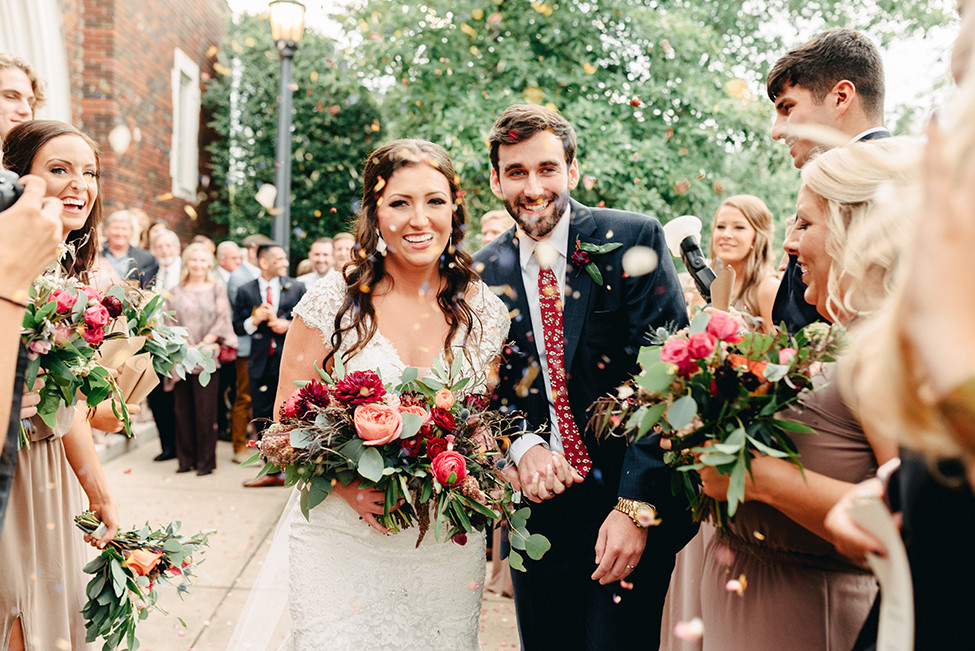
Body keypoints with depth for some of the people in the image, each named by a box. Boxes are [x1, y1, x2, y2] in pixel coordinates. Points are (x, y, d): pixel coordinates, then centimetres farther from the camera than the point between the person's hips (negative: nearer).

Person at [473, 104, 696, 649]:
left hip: (636, 506, -3)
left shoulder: (634, 239, -9)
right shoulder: (484, 273, 2)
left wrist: (635, 507, -18)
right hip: (540, 507, 4)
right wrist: (522, 446, -10)